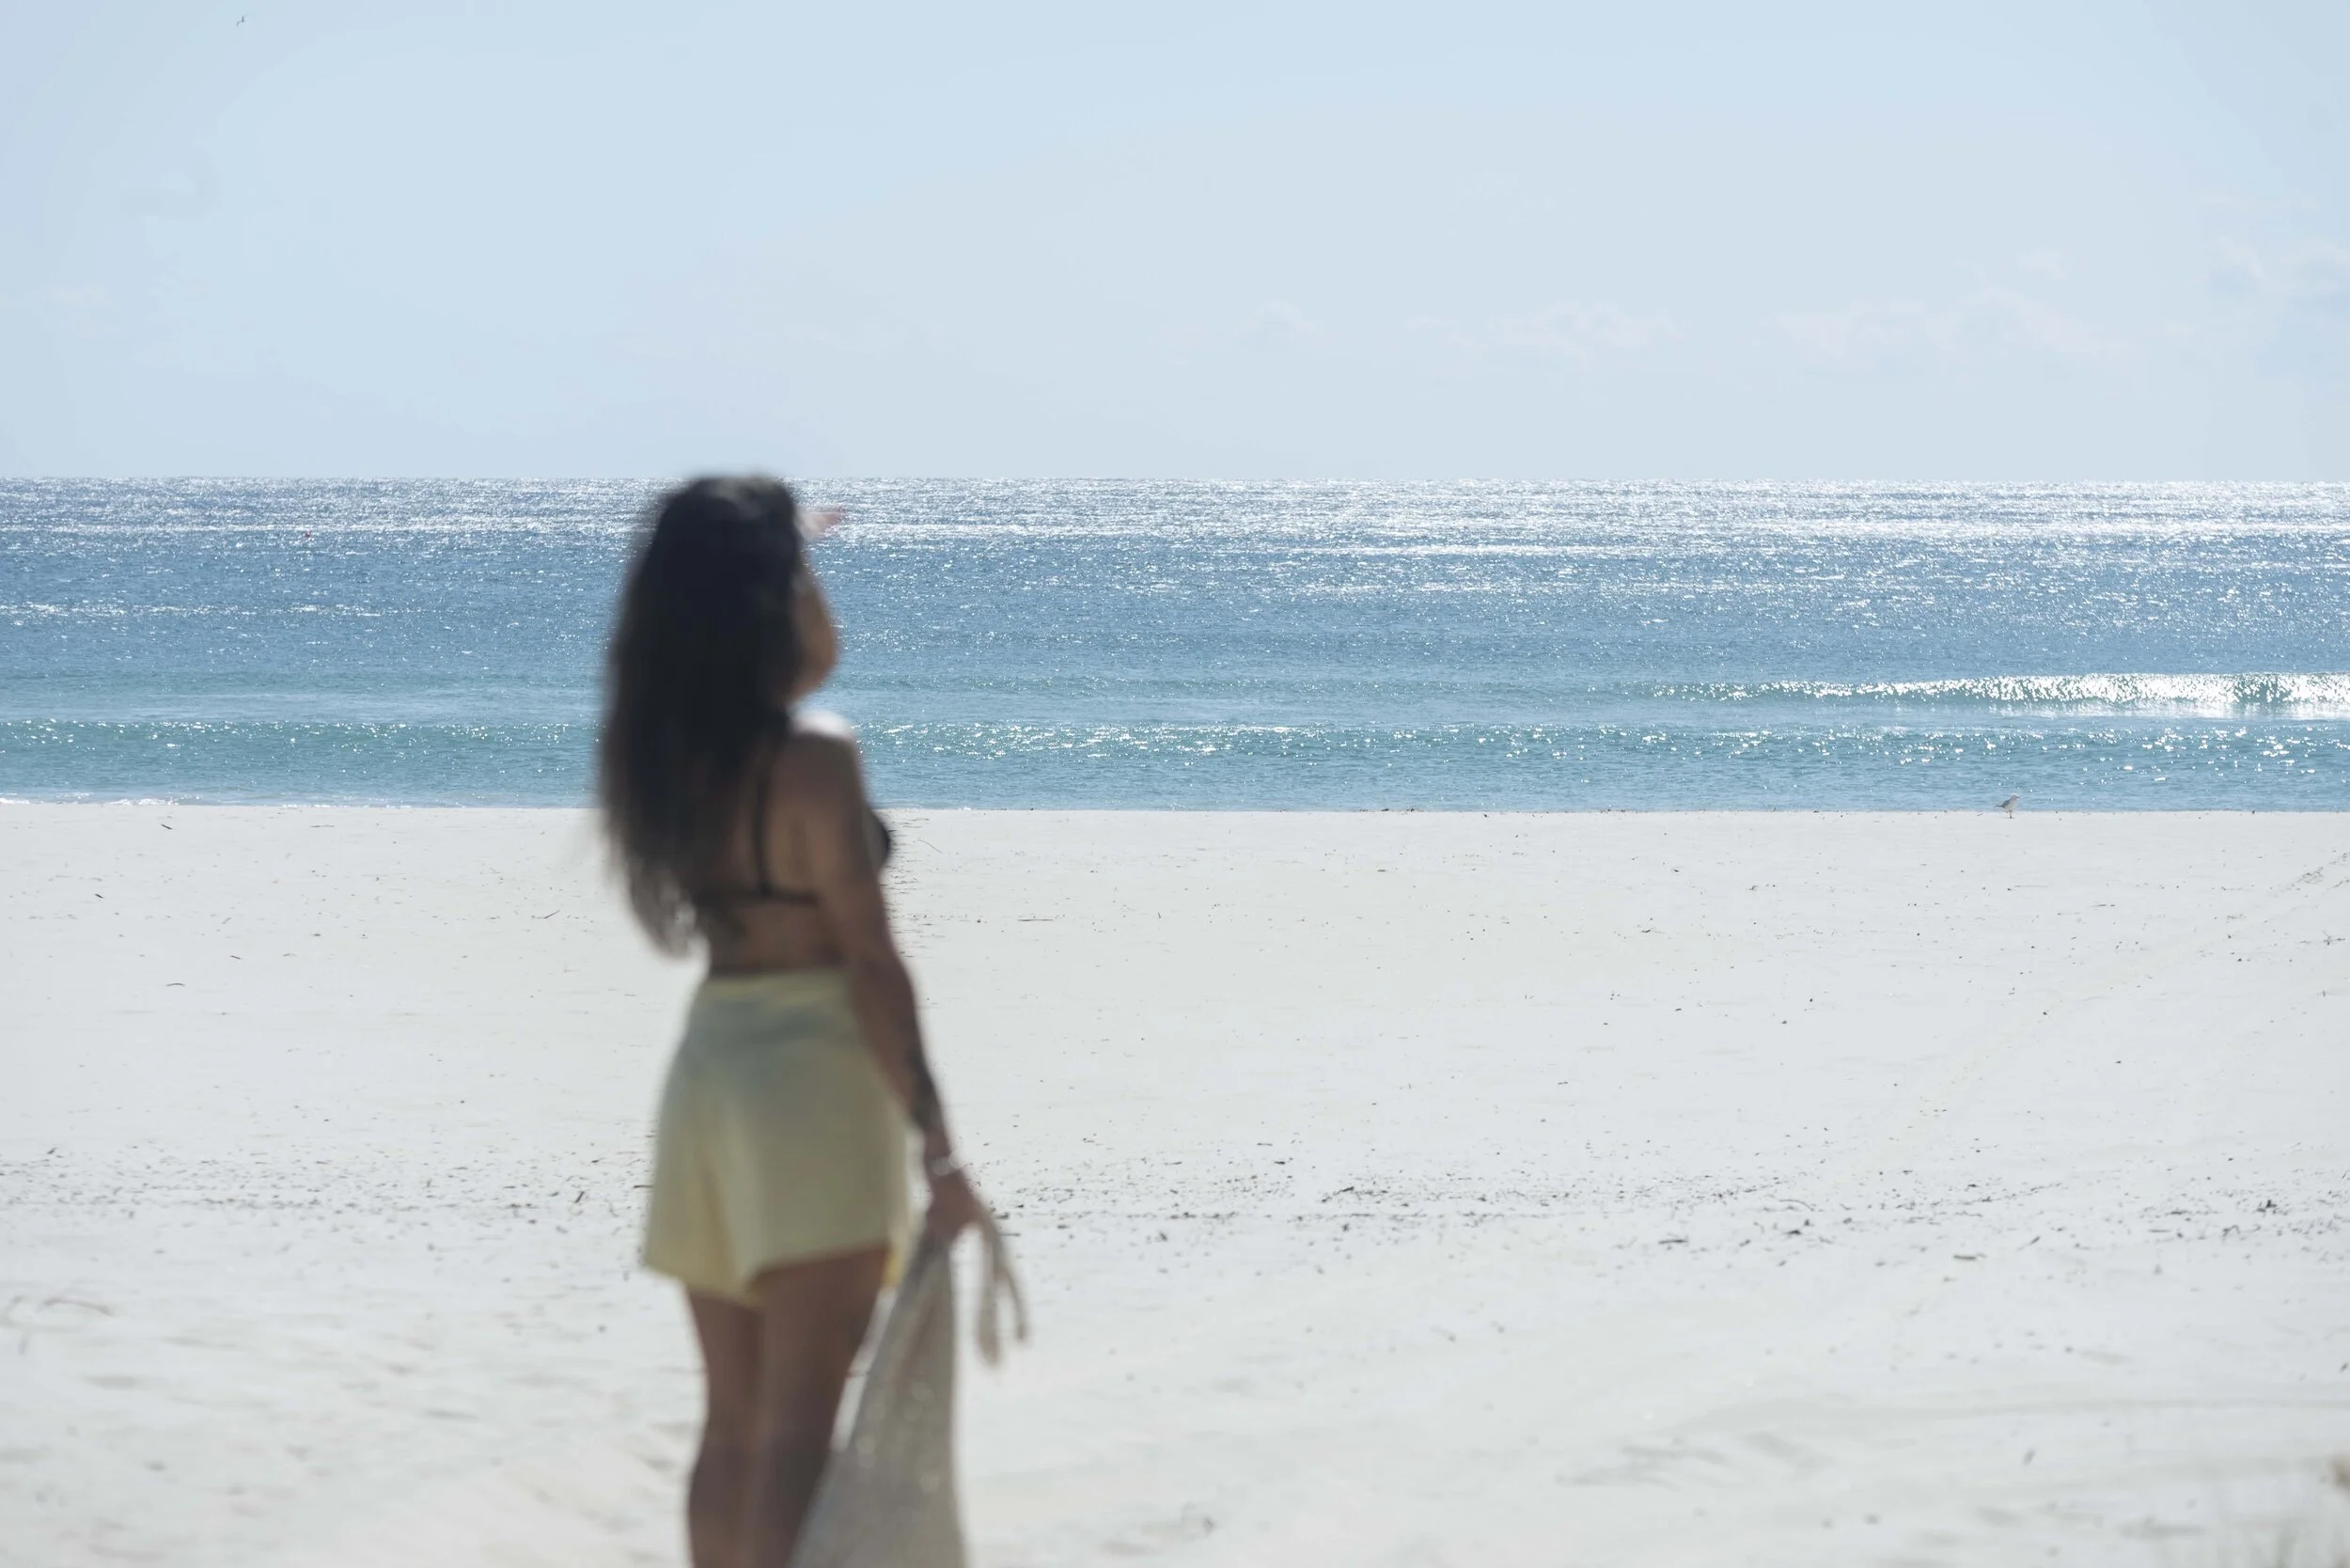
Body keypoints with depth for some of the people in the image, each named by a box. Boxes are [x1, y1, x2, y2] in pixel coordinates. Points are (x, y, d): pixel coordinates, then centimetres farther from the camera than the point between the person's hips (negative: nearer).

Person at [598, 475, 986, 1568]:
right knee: (798, 1432, -7)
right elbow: (868, 963, -16)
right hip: (809, 1074, -7)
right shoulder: (812, 753, -13)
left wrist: (754, 543, 41)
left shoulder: (668, 753, 8)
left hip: (708, 1066, 7)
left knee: (733, 1423, 13)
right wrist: (937, 1148, -14)